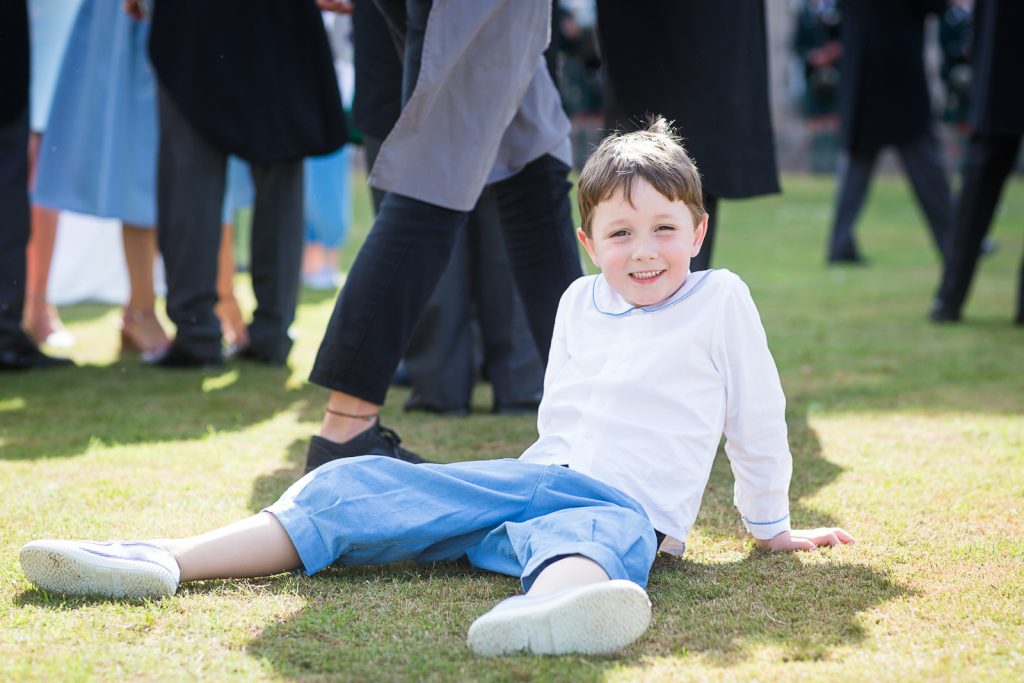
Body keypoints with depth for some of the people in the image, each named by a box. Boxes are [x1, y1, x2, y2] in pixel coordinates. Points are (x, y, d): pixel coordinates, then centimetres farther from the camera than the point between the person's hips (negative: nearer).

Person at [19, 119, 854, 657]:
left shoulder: (721, 300, 2)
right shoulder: (579, 304, 15)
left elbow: (757, 414, 9)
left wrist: (771, 524, 16)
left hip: (624, 506, -6)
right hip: (539, 478, 6)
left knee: (586, 535, -45)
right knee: (358, 486, -10)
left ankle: (553, 611, -84)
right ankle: (161, 563, -17)